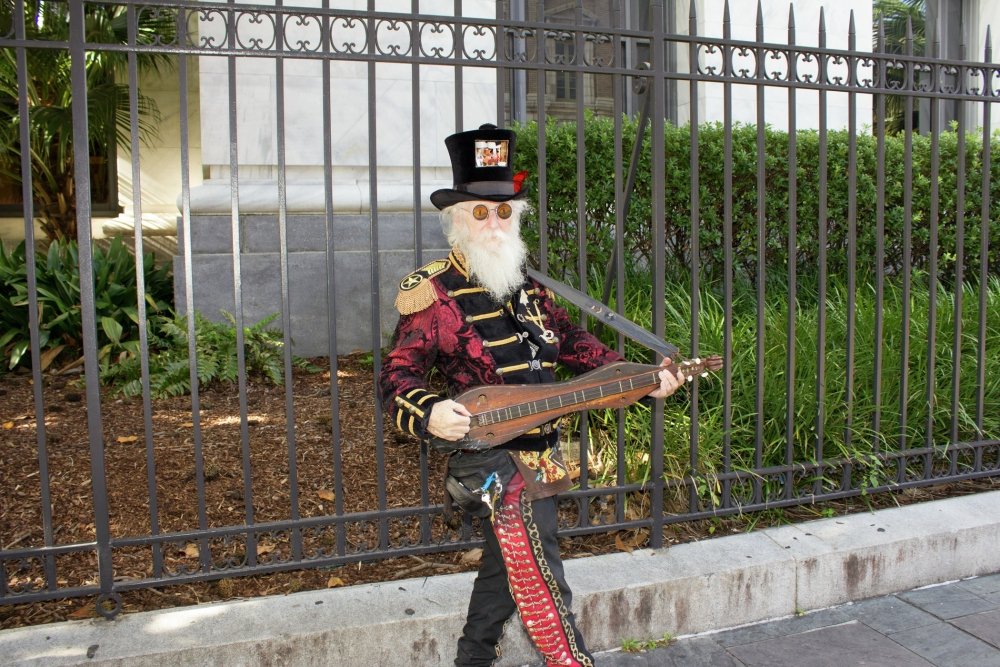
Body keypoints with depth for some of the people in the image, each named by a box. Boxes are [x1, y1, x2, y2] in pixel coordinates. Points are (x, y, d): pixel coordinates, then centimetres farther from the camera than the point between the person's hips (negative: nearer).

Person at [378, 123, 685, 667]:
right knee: (544, 594, -8)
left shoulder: (524, 285, 10)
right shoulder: (432, 294, -10)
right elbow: (397, 376, -13)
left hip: (537, 456, 8)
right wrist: (430, 415, -34)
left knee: (504, 571, 23)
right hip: (494, 459, -8)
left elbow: (573, 343, 16)